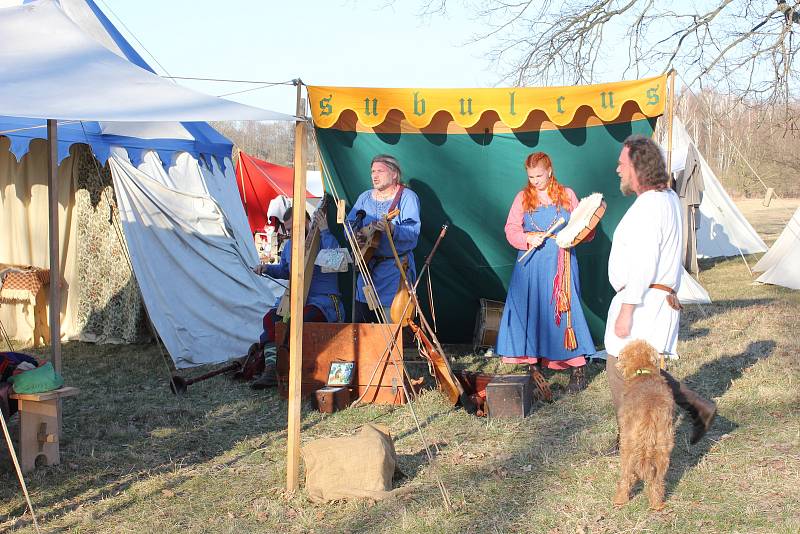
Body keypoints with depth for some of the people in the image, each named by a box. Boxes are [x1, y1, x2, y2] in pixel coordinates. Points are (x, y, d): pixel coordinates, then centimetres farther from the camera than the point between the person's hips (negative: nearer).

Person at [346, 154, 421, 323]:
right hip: (367, 264, 6)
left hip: (395, 266, -6)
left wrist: (392, 229, -34)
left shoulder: (407, 197, -4)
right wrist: (353, 233, -8)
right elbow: (350, 222, 15)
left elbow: (413, 231, -16)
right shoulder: (365, 197, 15)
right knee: (360, 320, 6)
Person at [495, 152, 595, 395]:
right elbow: (511, 229, 4)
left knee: (564, 310, -5)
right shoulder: (523, 198, 10)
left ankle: (577, 366, 0)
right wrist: (528, 238, -13)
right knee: (530, 310, -2)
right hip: (530, 265, 2)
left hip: (560, 264, -1)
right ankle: (533, 363, 5)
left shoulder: (567, 195, 9)